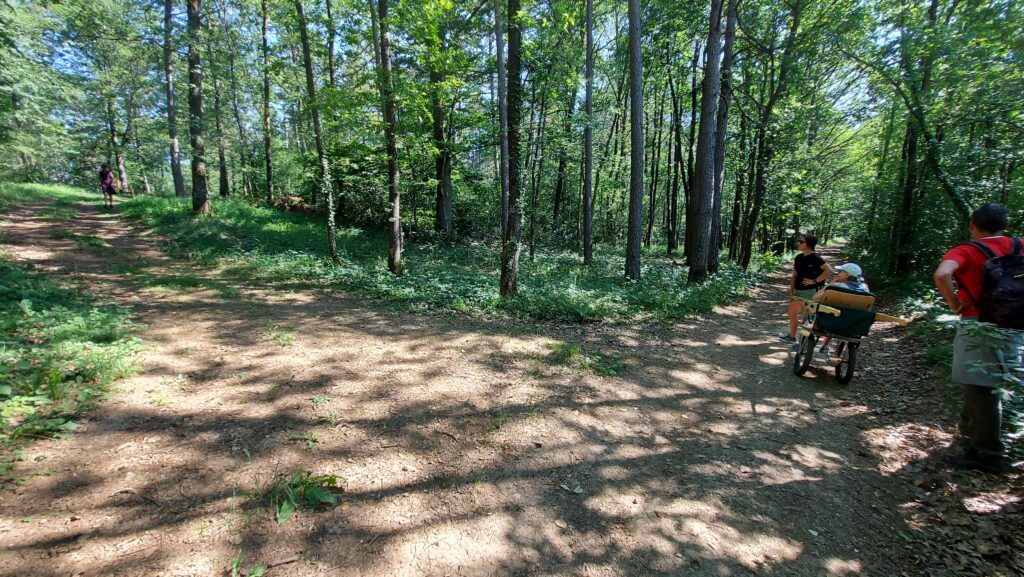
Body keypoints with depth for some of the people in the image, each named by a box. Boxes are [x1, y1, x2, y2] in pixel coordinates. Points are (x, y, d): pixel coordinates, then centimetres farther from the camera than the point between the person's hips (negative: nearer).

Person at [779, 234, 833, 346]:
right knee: (792, 313, 18)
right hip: (798, 290, 8)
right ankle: (792, 336, 36)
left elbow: (829, 270, -26)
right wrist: (791, 292, 4)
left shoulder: (815, 258, -15)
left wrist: (814, 281, -20)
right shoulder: (798, 258, 7)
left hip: (810, 291, -8)